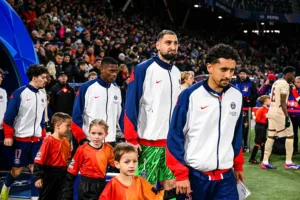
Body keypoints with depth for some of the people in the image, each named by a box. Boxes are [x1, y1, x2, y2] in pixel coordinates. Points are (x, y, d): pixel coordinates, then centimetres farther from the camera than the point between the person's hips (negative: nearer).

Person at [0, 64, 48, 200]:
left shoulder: (43, 95, 6)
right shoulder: (19, 93, -11)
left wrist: (43, 135, 16)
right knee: (16, 170, 7)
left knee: (35, 169, 0)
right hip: (21, 138, -4)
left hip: (37, 139, 4)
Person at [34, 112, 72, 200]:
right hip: (50, 175, -7)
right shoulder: (49, 141, -18)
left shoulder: (66, 141, 4)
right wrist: (38, 177, -22)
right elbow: (38, 161, -20)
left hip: (62, 175, 7)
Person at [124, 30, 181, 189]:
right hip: (148, 140, -6)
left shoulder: (177, 73, 11)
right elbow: (131, 105, -10)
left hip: (172, 140, 6)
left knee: (171, 184, 10)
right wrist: (131, 139, -14)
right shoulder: (142, 69, -8)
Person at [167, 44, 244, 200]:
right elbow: (175, 136, -8)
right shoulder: (190, 95, -10)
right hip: (194, 174, -3)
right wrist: (181, 174, -11)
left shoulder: (237, 96, 4)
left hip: (226, 175, 3)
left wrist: (238, 165, 19)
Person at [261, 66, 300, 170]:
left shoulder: (276, 82, 16)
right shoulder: (285, 84, -12)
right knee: (290, 135, 1)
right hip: (279, 113, -9)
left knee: (271, 136, 8)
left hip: (271, 112, 9)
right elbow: (282, 102, -18)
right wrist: (287, 117, -20)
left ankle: (265, 162, 6)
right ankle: (288, 162, 4)